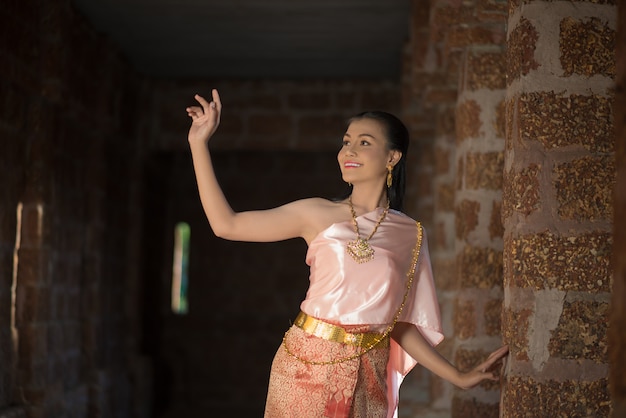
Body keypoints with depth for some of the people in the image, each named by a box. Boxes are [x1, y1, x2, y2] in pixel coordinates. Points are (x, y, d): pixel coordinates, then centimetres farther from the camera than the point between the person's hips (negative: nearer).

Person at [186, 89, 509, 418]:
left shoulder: (411, 236, 4)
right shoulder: (318, 215, 2)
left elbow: (399, 322, 7)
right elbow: (226, 224, -1)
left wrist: (459, 378, 1)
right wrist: (199, 142, -3)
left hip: (366, 376, 1)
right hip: (307, 363, -1)